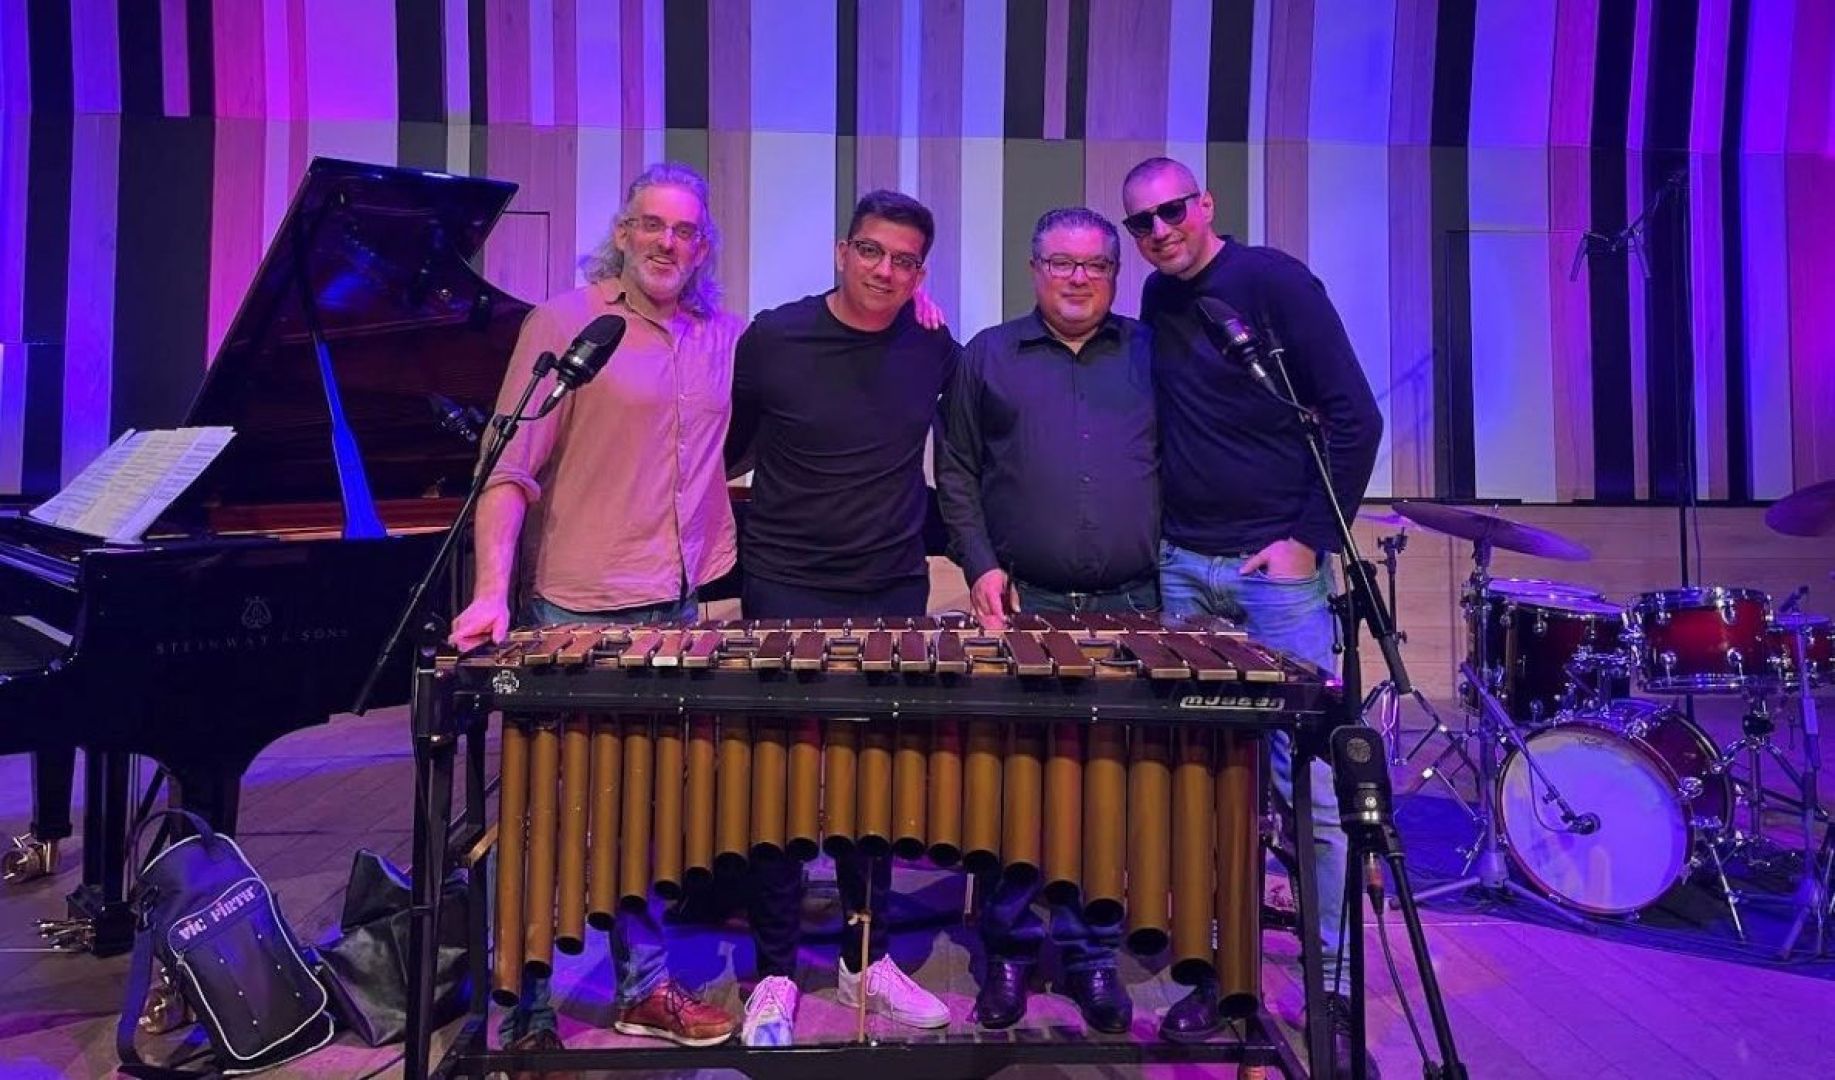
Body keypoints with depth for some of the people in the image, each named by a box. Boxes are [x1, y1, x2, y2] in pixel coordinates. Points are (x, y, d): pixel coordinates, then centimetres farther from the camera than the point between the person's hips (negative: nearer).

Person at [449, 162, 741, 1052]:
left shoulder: (725, 338, 9)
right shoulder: (565, 323, -6)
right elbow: (509, 466, -12)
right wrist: (492, 592, -25)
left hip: (676, 610, 5)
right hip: (580, 612, -5)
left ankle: (644, 987, 33)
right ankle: (524, 1015, 25)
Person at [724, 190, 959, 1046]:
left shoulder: (934, 350, 1)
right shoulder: (774, 339, -7)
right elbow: (723, 448, 4)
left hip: (894, 595, 3)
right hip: (787, 593, -2)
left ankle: (868, 961, 28)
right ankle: (775, 975, 19)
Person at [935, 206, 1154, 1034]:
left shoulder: (1150, 355, 13)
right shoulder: (989, 356, 10)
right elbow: (956, 471, 7)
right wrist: (980, 564, -5)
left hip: (1130, 609, 1)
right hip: (1022, 606, -1)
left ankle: (1092, 956, 21)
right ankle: (1008, 950, 20)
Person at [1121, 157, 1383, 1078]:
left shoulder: (1274, 281, -7)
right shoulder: (1159, 298, 11)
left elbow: (1355, 417, -10)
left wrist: (1311, 538, -12)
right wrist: (1165, 534, 11)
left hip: (1276, 567, -5)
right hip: (1183, 568, 6)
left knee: (1309, 783, 0)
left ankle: (1334, 991, 13)